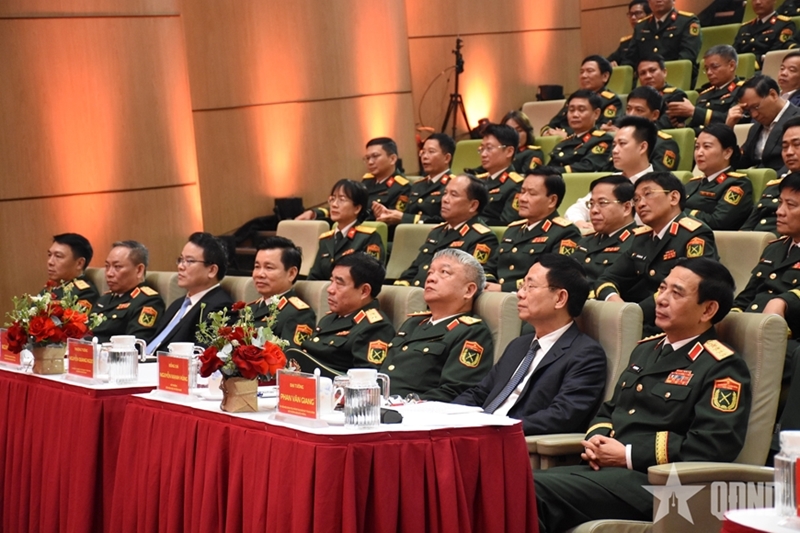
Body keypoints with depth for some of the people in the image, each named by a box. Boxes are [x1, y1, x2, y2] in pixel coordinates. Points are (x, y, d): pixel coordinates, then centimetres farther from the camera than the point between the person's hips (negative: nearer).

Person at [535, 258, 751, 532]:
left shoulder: (723, 369, -4)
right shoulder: (646, 350, 23)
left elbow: (712, 445, -16)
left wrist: (629, 455, -13)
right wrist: (597, 439, 5)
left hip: (652, 482, -8)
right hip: (602, 469, 8)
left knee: (534, 493, -29)